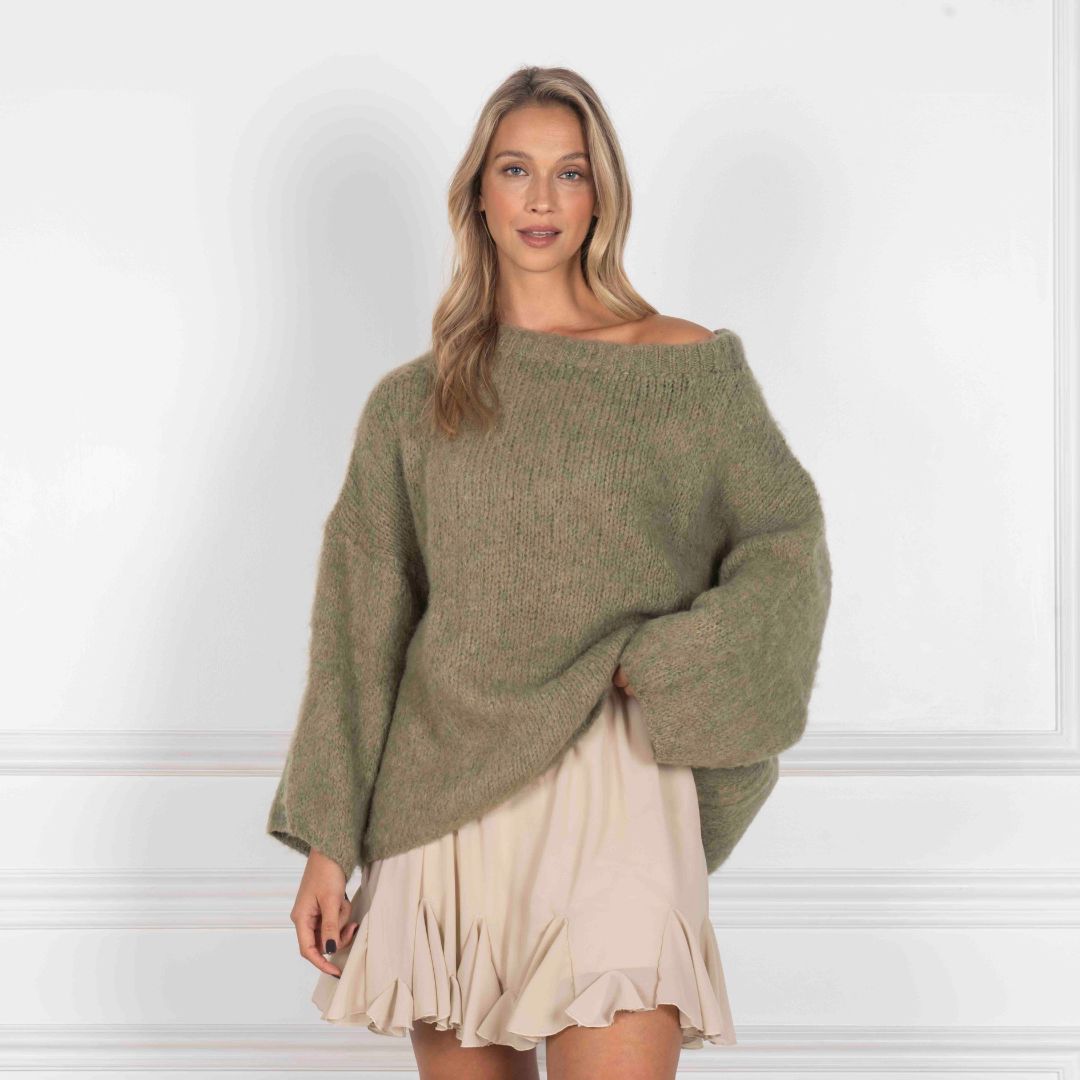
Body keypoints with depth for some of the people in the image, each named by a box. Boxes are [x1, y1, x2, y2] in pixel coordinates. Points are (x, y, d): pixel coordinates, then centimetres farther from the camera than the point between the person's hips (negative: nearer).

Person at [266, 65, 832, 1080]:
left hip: (610, 780, -2)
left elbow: (785, 542, 7)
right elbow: (359, 626, 9)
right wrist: (326, 844, 4)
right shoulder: (411, 404, 11)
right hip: (446, 797, 2)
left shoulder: (688, 366, 7)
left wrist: (664, 667, -10)